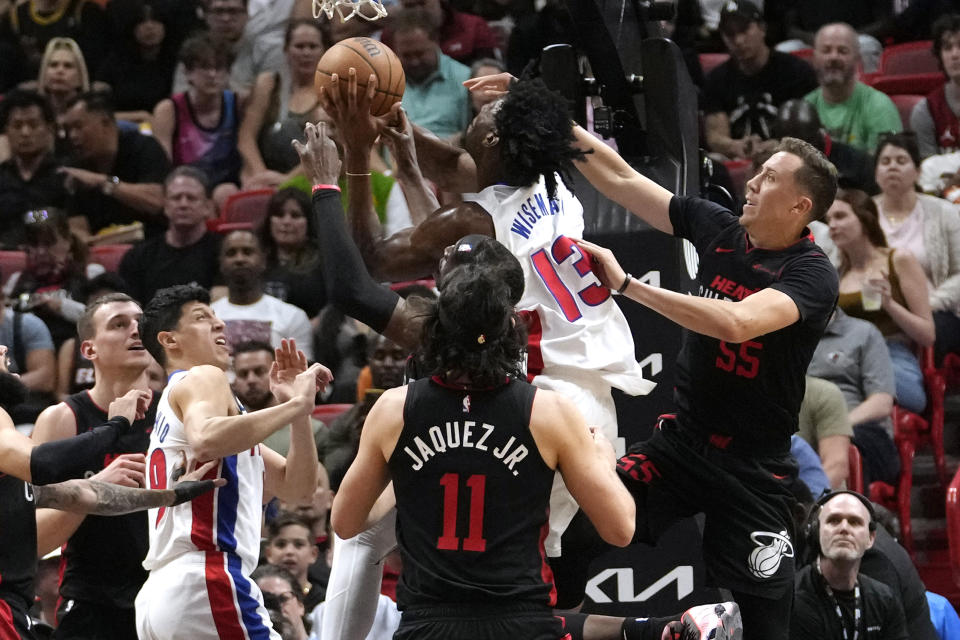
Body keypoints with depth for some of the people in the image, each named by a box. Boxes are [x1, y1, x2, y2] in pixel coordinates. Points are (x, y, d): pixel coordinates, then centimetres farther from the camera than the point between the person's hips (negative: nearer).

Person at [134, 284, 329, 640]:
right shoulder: (202, 379, 2)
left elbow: (297, 488, 24)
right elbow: (206, 439, -26)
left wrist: (298, 410, 10)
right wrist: (296, 405, -20)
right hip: (206, 582, -10)